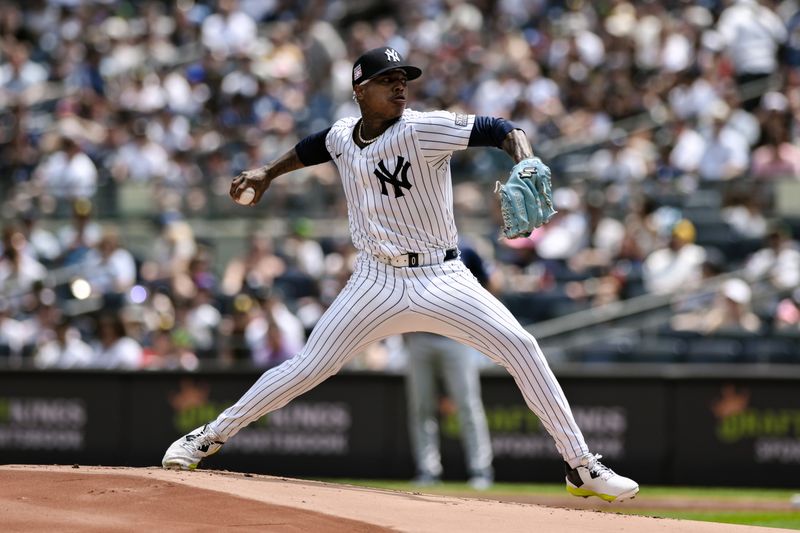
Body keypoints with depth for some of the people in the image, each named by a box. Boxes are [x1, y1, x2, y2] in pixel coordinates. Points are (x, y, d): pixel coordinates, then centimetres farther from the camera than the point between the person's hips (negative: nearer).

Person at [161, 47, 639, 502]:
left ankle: (582, 465, -9)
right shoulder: (342, 137, 2)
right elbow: (313, 148, 28)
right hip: (377, 283, 3)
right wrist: (268, 173, 29)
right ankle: (210, 437, 16)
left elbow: (499, 130, -23)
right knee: (308, 367, -1)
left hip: (442, 278, -2)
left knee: (521, 347, -17)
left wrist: (527, 167, -41)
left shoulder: (425, 129, -13)